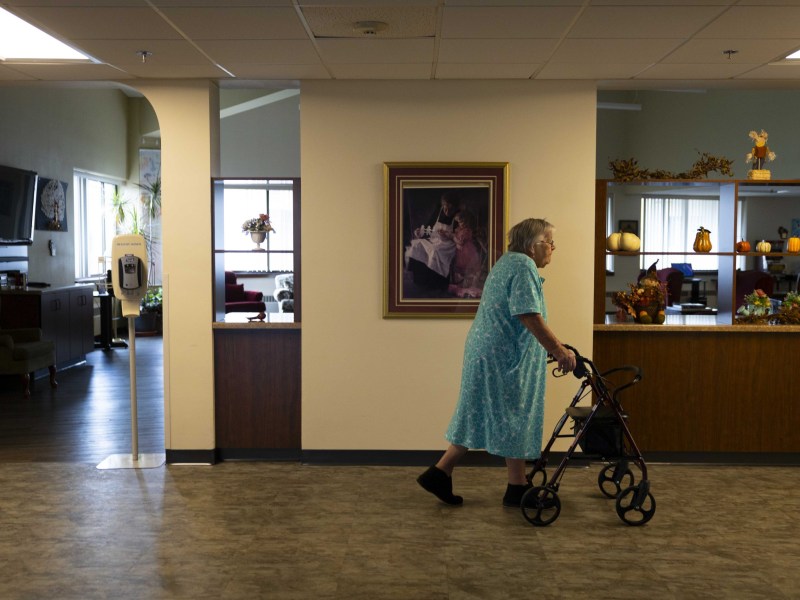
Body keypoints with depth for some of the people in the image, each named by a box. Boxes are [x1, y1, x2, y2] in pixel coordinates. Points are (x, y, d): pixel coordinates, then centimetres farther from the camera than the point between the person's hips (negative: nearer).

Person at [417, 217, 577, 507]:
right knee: (513, 418, 0)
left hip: (488, 351, 10)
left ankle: (440, 473, 12)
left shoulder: (508, 261, 19)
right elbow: (530, 317, -23)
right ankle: (517, 488, 10)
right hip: (504, 356, -10)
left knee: (481, 416, 12)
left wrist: (553, 348, 24)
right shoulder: (524, 266, -14)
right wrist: (559, 351, -20)